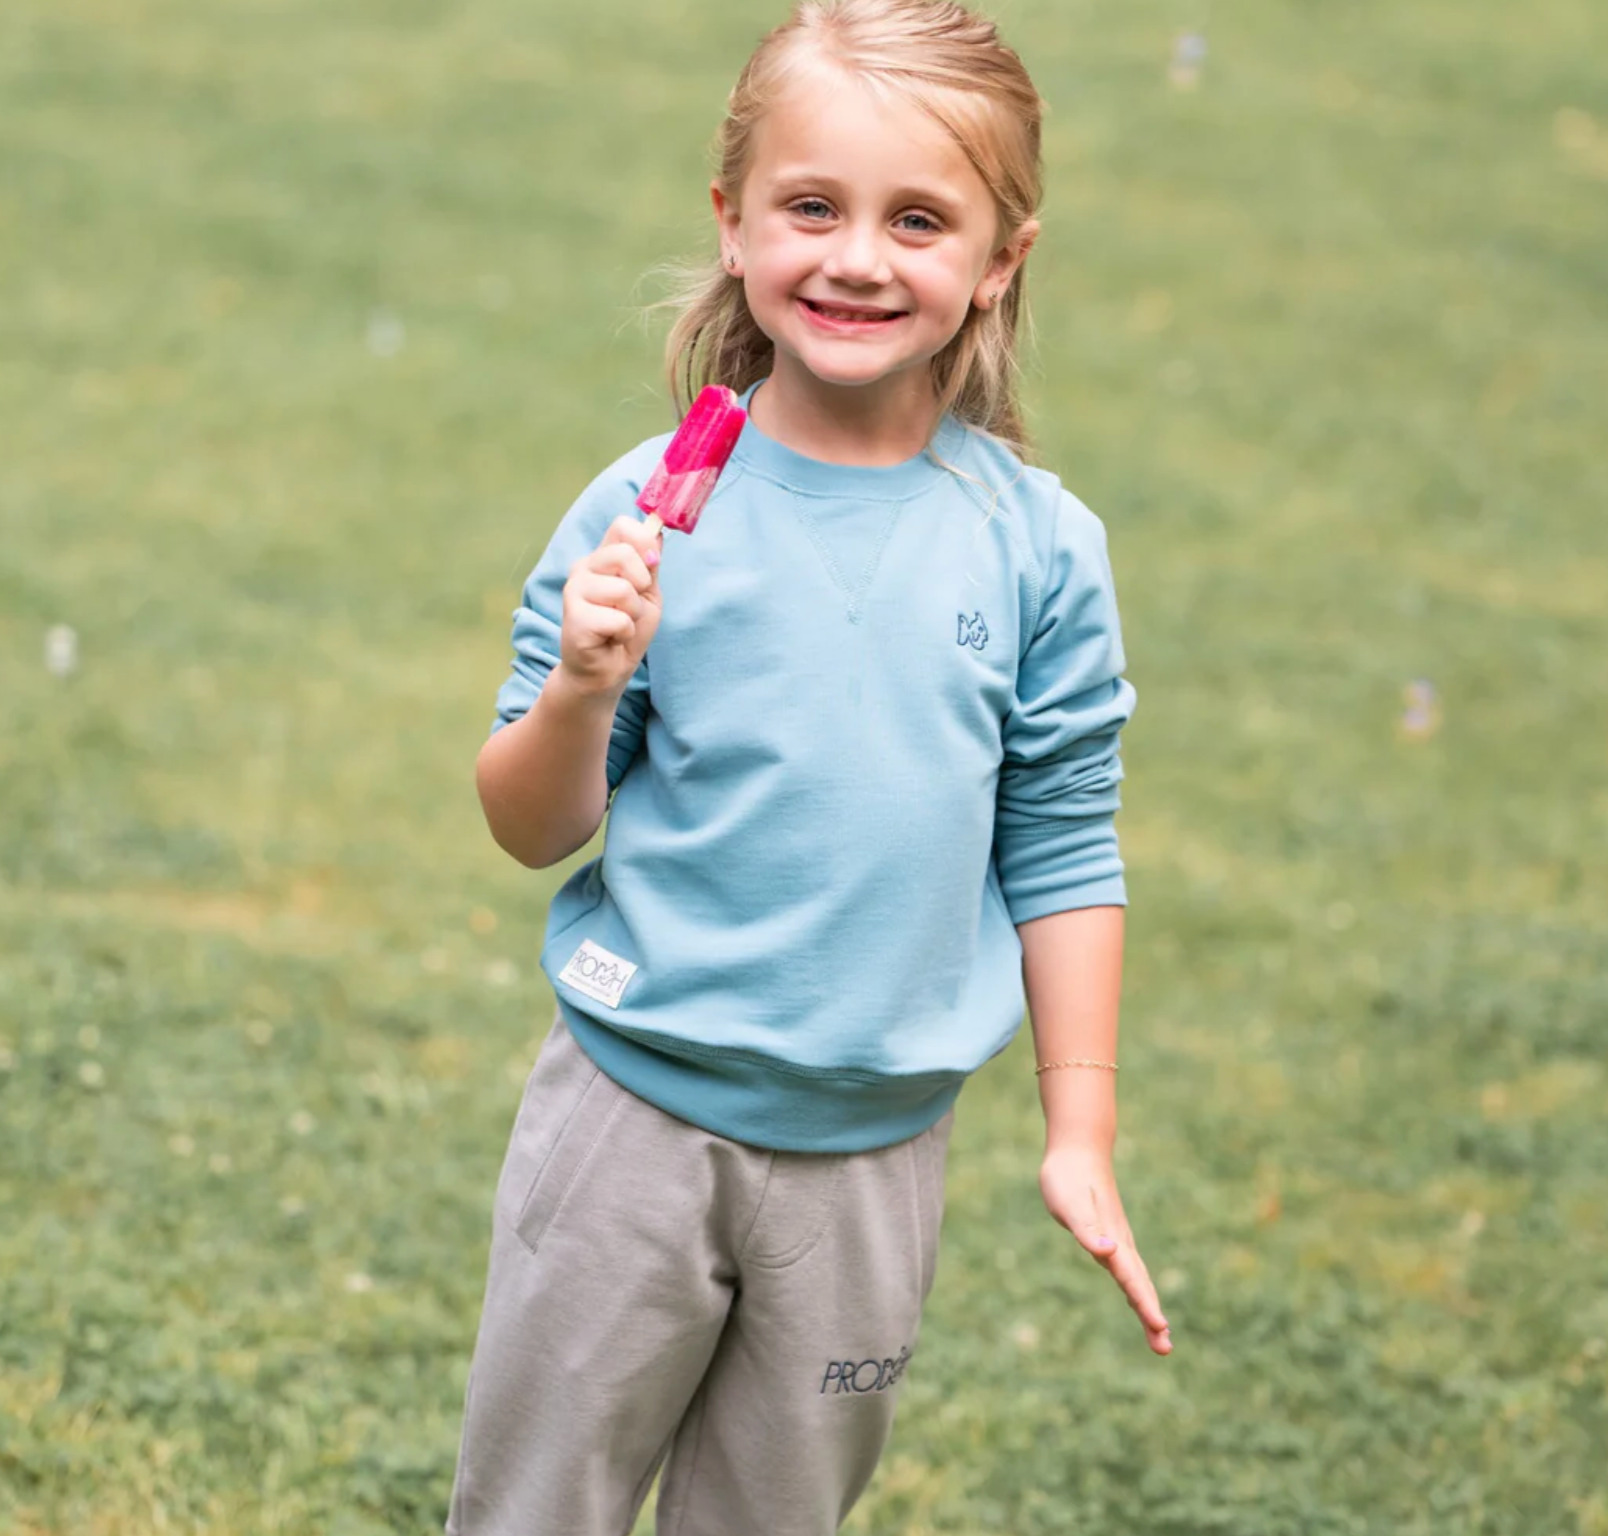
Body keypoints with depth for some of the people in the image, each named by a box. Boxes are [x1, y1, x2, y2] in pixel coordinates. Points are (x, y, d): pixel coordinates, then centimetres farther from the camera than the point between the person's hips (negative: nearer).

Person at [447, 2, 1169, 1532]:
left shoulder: (1036, 546, -4)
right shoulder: (648, 513, -9)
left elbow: (1061, 851, 4)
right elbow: (533, 829, -4)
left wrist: (1081, 1133, 4)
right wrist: (583, 691, -24)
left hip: (871, 1150, 1)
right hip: (636, 1112, -1)